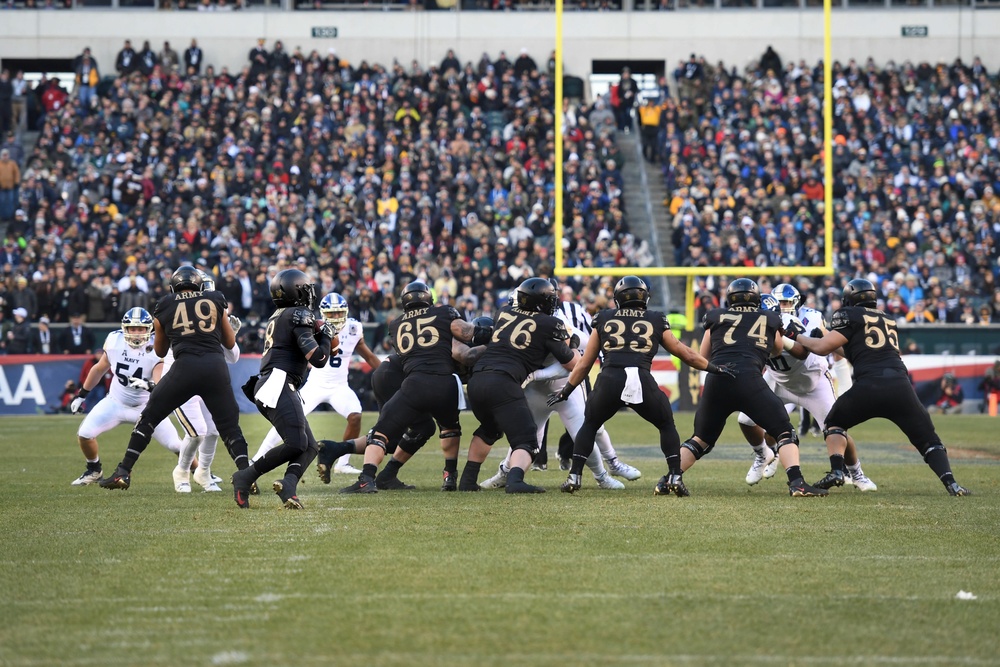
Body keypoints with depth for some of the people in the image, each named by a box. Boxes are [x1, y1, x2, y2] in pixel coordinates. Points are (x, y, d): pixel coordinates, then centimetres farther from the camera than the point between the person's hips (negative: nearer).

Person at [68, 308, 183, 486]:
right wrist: (81, 395, 12)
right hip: (116, 402, 3)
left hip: (146, 406, -3)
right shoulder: (114, 341, -13)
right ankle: (94, 471, 20)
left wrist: (149, 385, -59)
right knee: (84, 434, -9)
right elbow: (100, 369, 5)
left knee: (175, 445, -11)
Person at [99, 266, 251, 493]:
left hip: (186, 366, -1)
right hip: (216, 365, 1)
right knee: (230, 427, 12)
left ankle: (123, 473, 11)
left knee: (149, 417, 15)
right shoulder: (215, 301, 16)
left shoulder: (165, 307, 15)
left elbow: (160, 351, 26)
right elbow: (230, 343, 22)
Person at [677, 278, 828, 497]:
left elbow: (703, 357, 29)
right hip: (748, 379, -2)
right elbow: (778, 349, 39)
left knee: (701, 439, 20)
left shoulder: (716, 317, 19)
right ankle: (797, 483, -15)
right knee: (784, 433, 6)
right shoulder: (770, 320, 19)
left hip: (716, 380, 2)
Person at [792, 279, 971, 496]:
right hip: (900, 385, 4)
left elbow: (823, 347, 4)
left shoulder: (849, 315, 10)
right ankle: (950, 482, -11)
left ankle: (836, 471, 1)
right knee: (928, 439, 10)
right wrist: (841, 347, 46)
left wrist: (797, 337, 20)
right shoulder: (888, 320, 28)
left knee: (834, 422, 21)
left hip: (869, 385, -3)